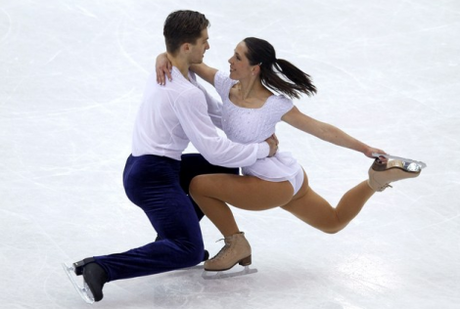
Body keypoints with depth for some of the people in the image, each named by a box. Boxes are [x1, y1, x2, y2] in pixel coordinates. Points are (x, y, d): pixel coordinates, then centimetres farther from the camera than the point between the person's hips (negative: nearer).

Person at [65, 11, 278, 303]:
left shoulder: (166, 71, 7)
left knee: (225, 170, 23)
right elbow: (214, 150, -20)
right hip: (153, 178, -10)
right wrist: (262, 149, -8)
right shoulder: (185, 93, -23)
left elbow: (213, 111, 16)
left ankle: (172, 236, 25)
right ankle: (100, 268, -22)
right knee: (189, 253, -16)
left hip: (142, 167, 10)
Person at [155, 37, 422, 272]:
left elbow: (321, 129, -14)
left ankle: (237, 245, 3)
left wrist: (364, 148, -11)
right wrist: (164, 58, -23)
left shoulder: (274, 105, -22)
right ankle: (378, 179, 24)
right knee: (335, 223, 27)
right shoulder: (226, 85, -6)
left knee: (199, 185, -11)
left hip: (277, 185, -8)